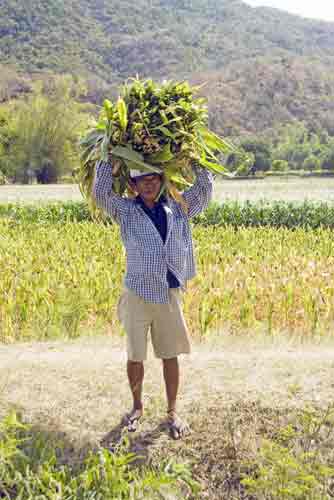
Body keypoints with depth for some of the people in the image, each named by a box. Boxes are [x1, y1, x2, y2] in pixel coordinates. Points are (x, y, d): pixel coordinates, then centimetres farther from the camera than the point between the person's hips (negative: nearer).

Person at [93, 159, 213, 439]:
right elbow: (101, 191, -9)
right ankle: (137, 406, 30)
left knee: (171, 355, 7)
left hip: (170, 293, 1)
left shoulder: (177, 207, 8)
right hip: (138, 294, -1)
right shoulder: (126, 211, 2)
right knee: (135, 357, 8)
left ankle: (172, 412, 22)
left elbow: (205, 187, 11)